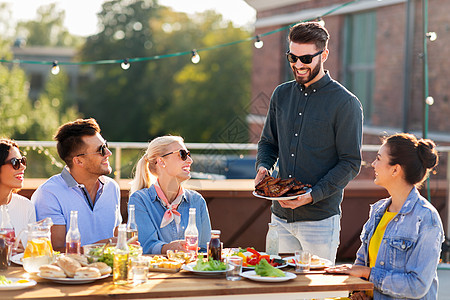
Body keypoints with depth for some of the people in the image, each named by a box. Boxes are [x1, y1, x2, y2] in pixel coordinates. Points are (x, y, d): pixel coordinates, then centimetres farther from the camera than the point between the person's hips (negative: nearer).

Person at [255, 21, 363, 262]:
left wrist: (313, 195, -19)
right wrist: (262, 166, -2)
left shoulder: (346, 103, -7)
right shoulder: (281, 95, 10)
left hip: (320, 218, -5)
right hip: (280, 216, 5)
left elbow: (351, 162, -8)